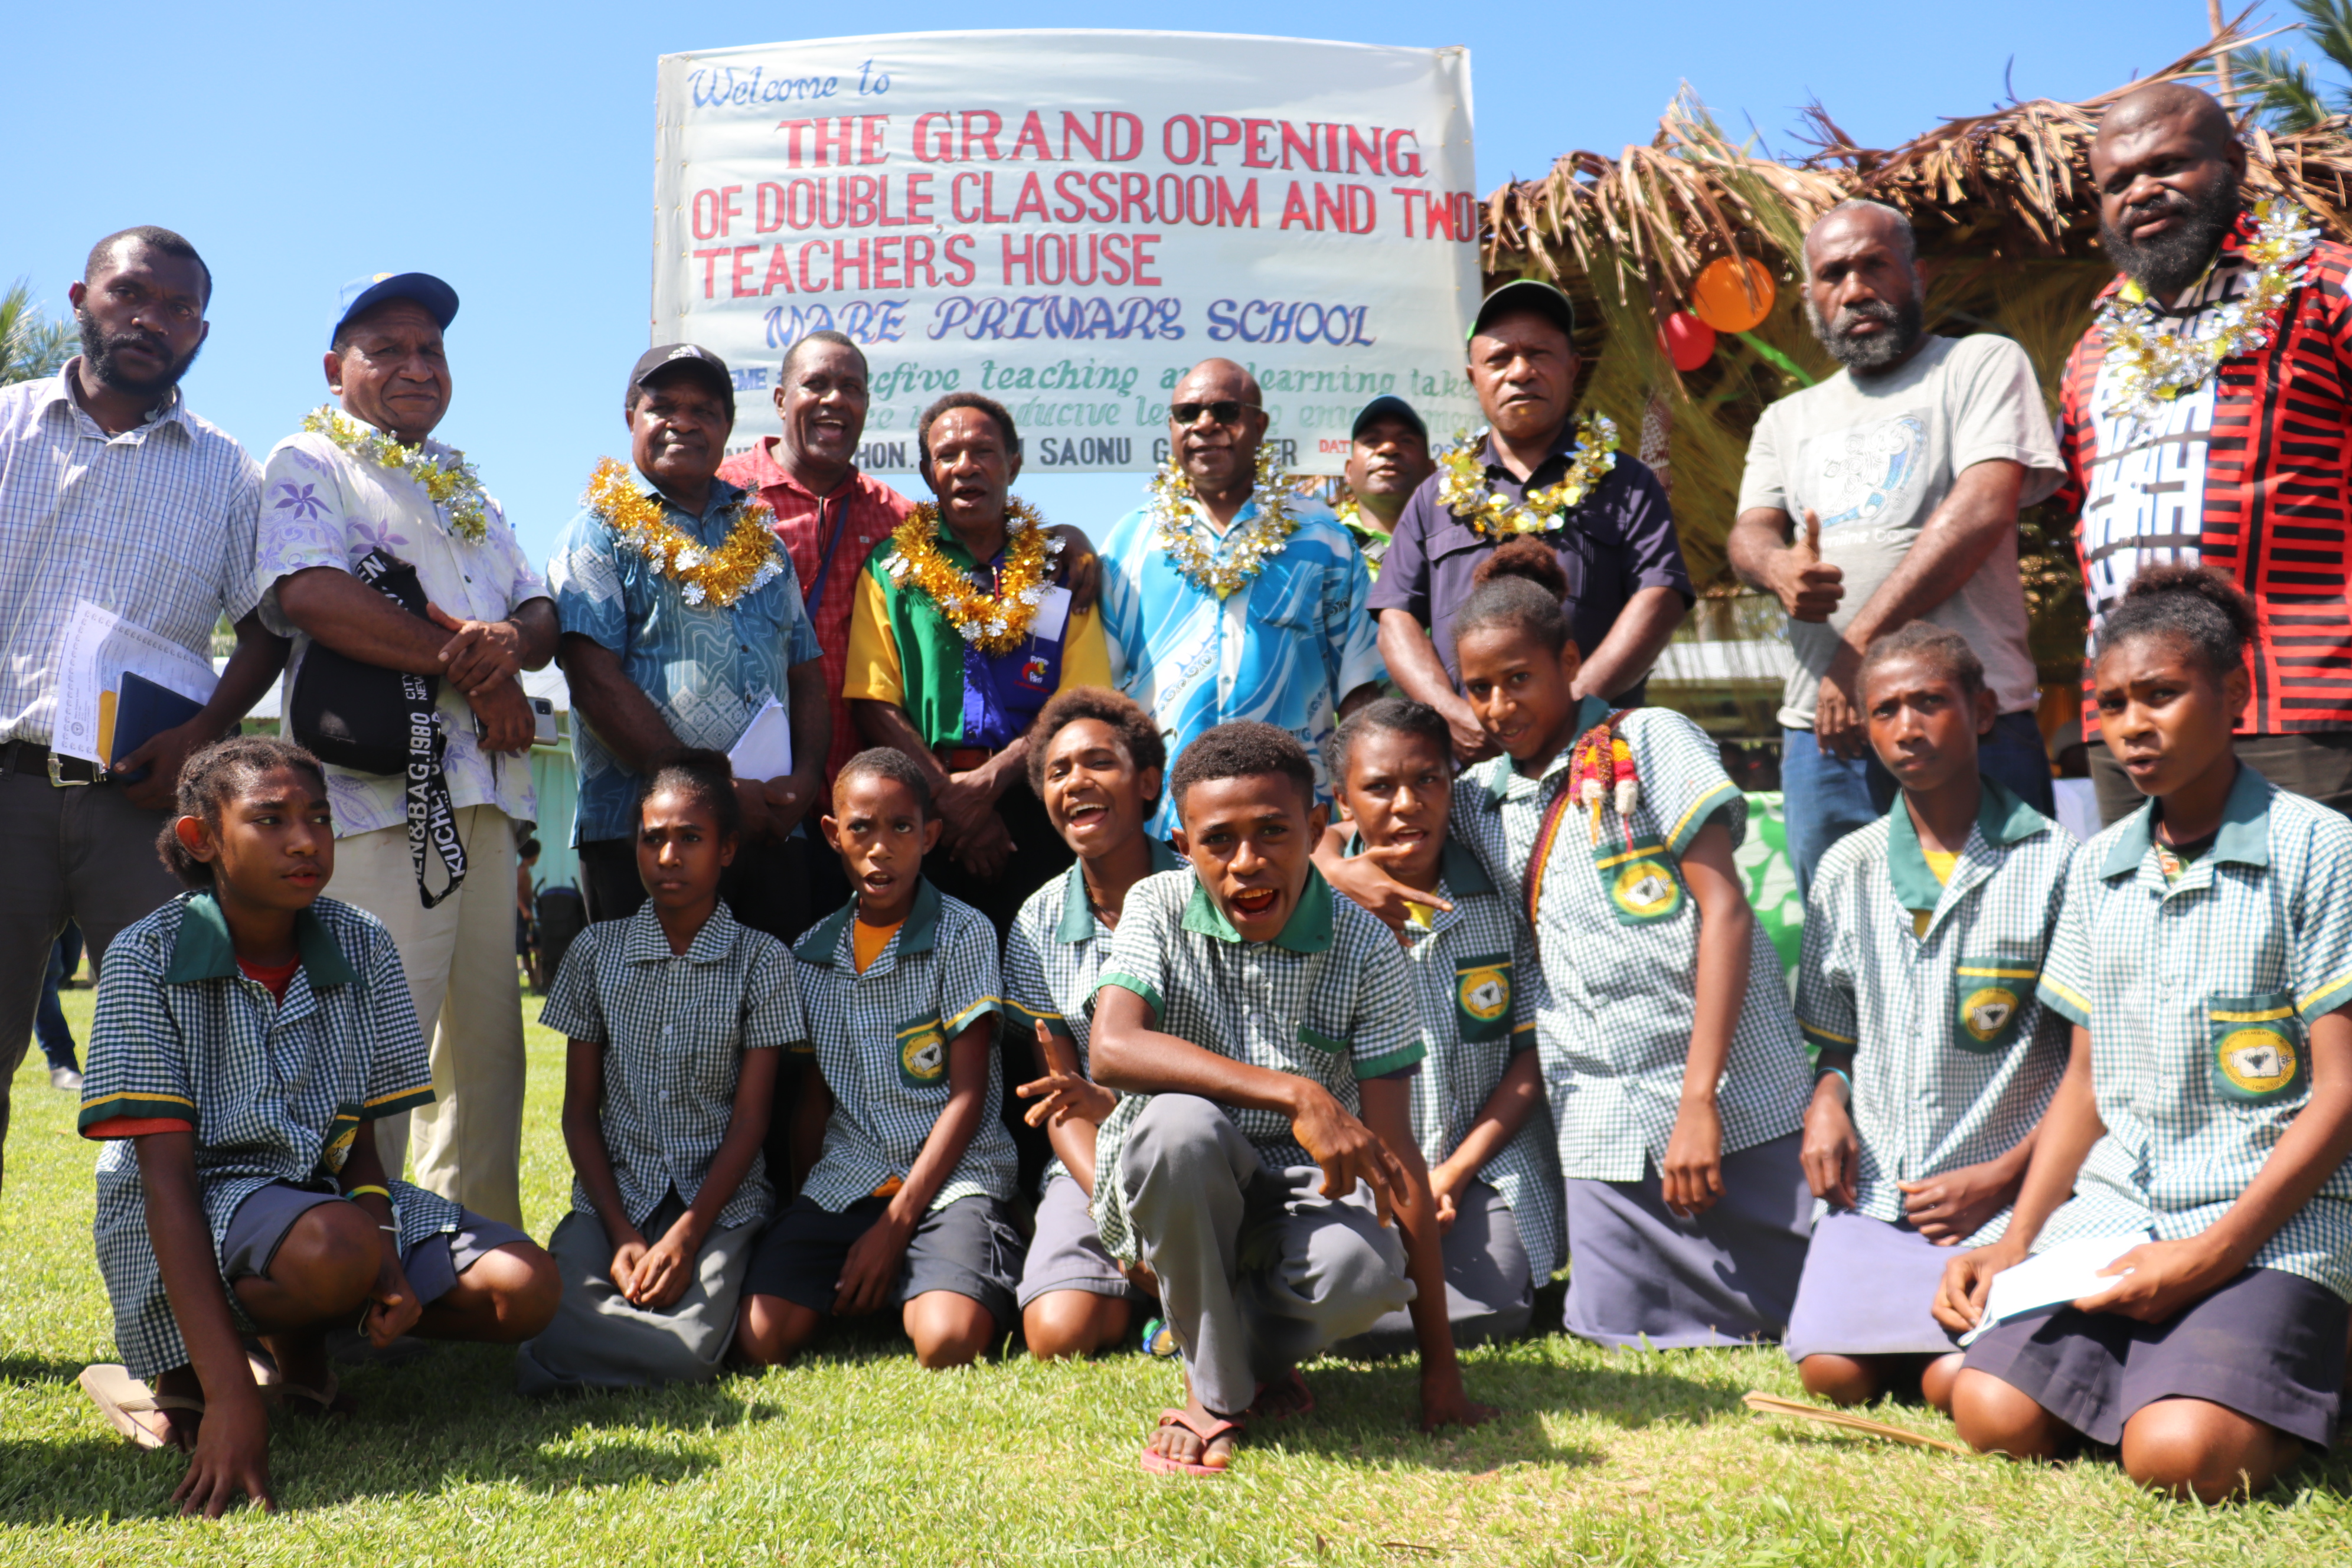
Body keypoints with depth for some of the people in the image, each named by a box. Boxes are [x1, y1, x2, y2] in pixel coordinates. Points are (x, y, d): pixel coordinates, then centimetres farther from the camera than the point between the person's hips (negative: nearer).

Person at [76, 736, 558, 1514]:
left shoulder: (361, 945, -2)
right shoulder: (150, 958, -14)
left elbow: (359, 1137, 4)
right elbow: (166, 1175, -19)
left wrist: (388, 1263, -19)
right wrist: (230, 1394, -29)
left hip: (322, 1188, 5)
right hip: (194, 1217, -5)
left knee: (525, 1289, -15)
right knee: (334, 1249, -38)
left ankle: (297, 1336, 6)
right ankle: (189, 1367, -4)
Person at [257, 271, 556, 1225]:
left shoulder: (464, 488, 27)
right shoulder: (310, 463, 4)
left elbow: (543, 618, 20)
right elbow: (311, 595, -15)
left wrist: (511, 640, -5)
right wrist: (471, 666, -9)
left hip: (483, 792, 8)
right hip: (383, 796, -7)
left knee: (488, 1044, 11)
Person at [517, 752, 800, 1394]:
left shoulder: (761, 960, 0)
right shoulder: (596, 951, 6)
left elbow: (750, 1119, -2)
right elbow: (579, 1110, 6)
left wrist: (686, 1236, -14)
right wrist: (621, 1234, -6)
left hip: (721, 1198, -2)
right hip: (613, 1192, 2)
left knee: (692, 1349, -27)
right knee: (552, 1321, -26)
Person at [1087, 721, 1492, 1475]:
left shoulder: (1366, 949, -8)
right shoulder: (1158, 909, -7)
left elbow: (1393, 1150, -9)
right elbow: (1112, 1049, -27)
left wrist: (1439, 1366, -12)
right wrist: (1294, 1094, -37)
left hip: (1301, 1188, 0)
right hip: (1182, 1189, 0)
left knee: (1361, 1273, -34)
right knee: (1180, 1123, -36)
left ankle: (1259, 1350, 4)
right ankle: (1216, 1387, -11)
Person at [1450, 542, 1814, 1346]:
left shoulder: (1650, 742, -2)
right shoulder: (1479, 798, 12)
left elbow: (1724, 909, -9)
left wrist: (1698, 1100, -15)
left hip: (1735, 1088, -4)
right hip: (1604, 1117, 5)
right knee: (1621, 1325, 0)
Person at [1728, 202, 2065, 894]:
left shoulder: (1982, 363, 6)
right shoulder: (1788, 419, 23)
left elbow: (1984, 506, -8)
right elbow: (1747, 532, 11)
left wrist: (1859, 644, -14)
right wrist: (1777, 565, -17)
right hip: (1821, 731, 4)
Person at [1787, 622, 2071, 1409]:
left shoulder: (2052, 863, -3)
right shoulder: (1845, 870, 11)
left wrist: (2001, 1177, -10)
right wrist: (1825, 1106, -3)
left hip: (2000, 1194, -3)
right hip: (1872, 1186, 3)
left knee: (1957, 1384, -22)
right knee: (1833, 1372, -17)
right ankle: (1903, 1321, 14)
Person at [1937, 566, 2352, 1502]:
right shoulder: (2098, 868, 12)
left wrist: (2213, 1252, -16)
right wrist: (2016, 1244, 4)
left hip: (2271, 1224, -4)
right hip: (2112, 1213, 5)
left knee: (2179, 1453, -26)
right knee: (1993, 1413, -17)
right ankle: (2153, 1363, 10)